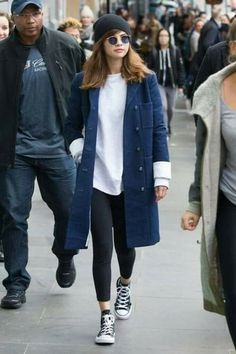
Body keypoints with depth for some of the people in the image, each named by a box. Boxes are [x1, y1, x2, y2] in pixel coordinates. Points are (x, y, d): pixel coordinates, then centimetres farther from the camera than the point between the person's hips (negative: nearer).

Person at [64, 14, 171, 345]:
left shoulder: (145, 80, -1)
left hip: (133, 177, 0)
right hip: (96, 178, 0)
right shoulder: (84, 82, 2)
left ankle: (125, 286, 46)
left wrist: (161, 175, -3)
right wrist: (81, 153, -3)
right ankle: (106, 316, 7)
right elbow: (72, 126, 13)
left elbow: (158, 129, 0)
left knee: (125, 241, 14)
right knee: (102, 246, -4)